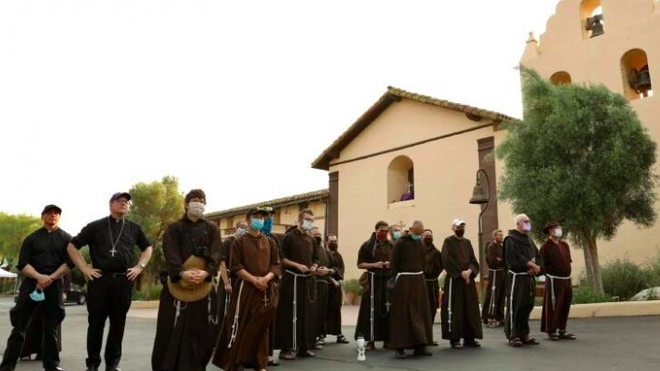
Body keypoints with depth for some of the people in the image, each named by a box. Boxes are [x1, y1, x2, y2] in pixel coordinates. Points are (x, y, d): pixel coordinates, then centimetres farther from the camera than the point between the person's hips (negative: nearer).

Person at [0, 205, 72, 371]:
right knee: (19, 325, -2)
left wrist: (50, 278, -14)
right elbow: (22, 263, 0)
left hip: (54, 285, 0)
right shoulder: (31, 238, 10)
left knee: (50, 327, 6)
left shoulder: (66, 238, 8)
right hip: (30, 283, 0)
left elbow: (70, 262, -2)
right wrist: (39, 277, -16)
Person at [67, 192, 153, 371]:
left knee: (118, 324, 7)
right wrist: (84, 268, -1)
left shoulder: (134, 228, 10)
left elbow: (148, 248, 21)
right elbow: (72, 246, 7)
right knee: (96, 323, 4)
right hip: (100, 280, -2)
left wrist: (139, 267, 8)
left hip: (124, 281, 2)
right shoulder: (96, 226, 3)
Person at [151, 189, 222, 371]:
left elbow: (216, 254, -2)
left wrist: (206, 272, -22)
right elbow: (171, 254, -6)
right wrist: (182, 272, -25)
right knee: (173, 331, -1)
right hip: (178, 283, -1)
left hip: (204, 285, 2)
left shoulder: (212, 229, 13)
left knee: (200, 331, 3)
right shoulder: (174, 228, 8)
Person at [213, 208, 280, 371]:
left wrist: (266, 278, -11)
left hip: (267, 289, 4)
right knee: (239, 325, -2)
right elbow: (236, 267, -6)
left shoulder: (270, 243, 12)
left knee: (261, 326, 9)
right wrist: (254, 279, -17)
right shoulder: (239, 242, 1)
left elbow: (276, 265, 8)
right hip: (245, 288, -4)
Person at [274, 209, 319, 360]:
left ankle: (304, 346, 17)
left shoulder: (311, 240, 16)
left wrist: (314, 267, 0)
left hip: (308, 280, 7)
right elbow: (281, 258, -9)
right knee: (290, 314, -5)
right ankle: (287, 348, 2)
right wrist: (297, 265, -18)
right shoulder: (290, 236, -3)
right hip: (292, 279, -6)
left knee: (308, 313, 8)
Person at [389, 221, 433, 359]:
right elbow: (394, 264, -7)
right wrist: (396, 279, -9)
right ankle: (399, 347, 2)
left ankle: (420, 345, 14)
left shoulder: (421, 244, 10)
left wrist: (420, 275, 9)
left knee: (420, 313, 6)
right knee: (402, 314, -3)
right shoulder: (400, 243, -7)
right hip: (404, 281, -6)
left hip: (419, 281, 6)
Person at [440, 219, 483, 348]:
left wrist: (469, 271, -10)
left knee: (470, 308, 6)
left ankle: (469, 338, 14)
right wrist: (461, 273, -16)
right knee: (454, 310, -4)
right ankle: (454, 338, 3)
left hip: (469, 279, 6)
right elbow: (447, 260, -12)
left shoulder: (467, 242, 15)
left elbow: (473, 260, 9)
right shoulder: (448, 241, -3)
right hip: (454, 280, -6)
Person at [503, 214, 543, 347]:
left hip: (529, 278, 8)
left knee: (527, 306, 11)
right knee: (514, 306, -4)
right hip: (516, 277, -8)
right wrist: (532, 265, -12)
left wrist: (536, 267, -8)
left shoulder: (529, 240, 18)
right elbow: (516, 258, -19)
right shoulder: (511, 240, -7)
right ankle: (513, 336, 3)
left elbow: (538, 256, 13)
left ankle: (524, 335, 20)